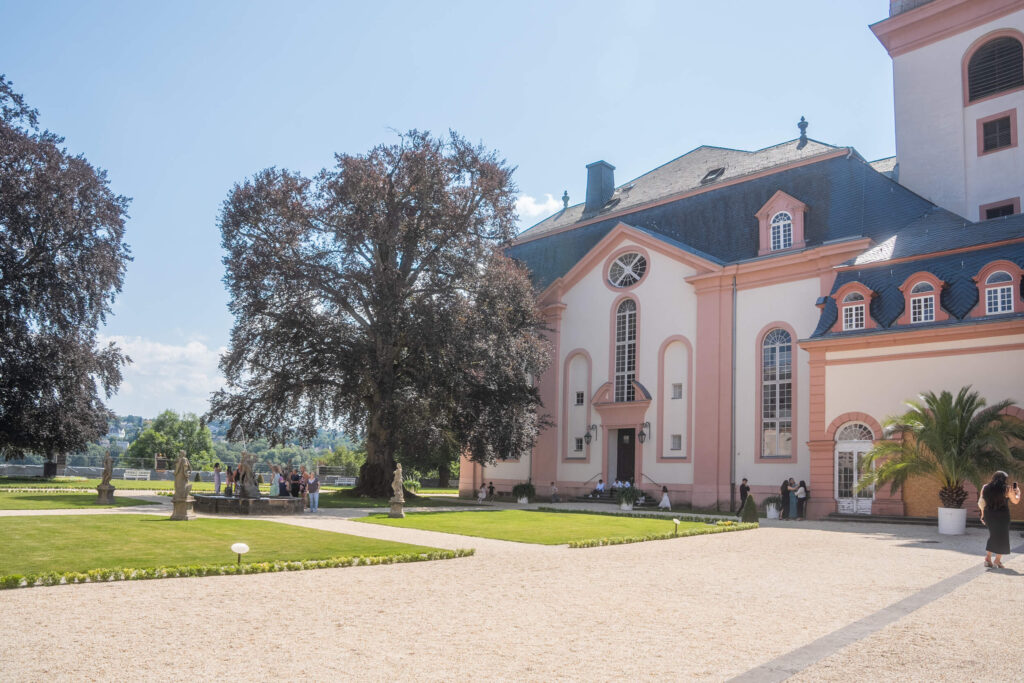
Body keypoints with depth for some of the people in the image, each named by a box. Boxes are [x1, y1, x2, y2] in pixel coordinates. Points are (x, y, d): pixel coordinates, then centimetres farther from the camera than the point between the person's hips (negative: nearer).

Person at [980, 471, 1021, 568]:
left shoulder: (985, 488, 2)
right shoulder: (1007, 489, -8)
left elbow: (981, 502, 5)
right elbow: (1016, 501, 2)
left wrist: (983, 514, 13)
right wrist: (1018, 491, 19)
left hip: (989, 515, 4)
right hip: (1002, 516, -4)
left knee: (993, 535, 18)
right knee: (1002, 537, 10)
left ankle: (988, 558, 11)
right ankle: (998, 560, 9)